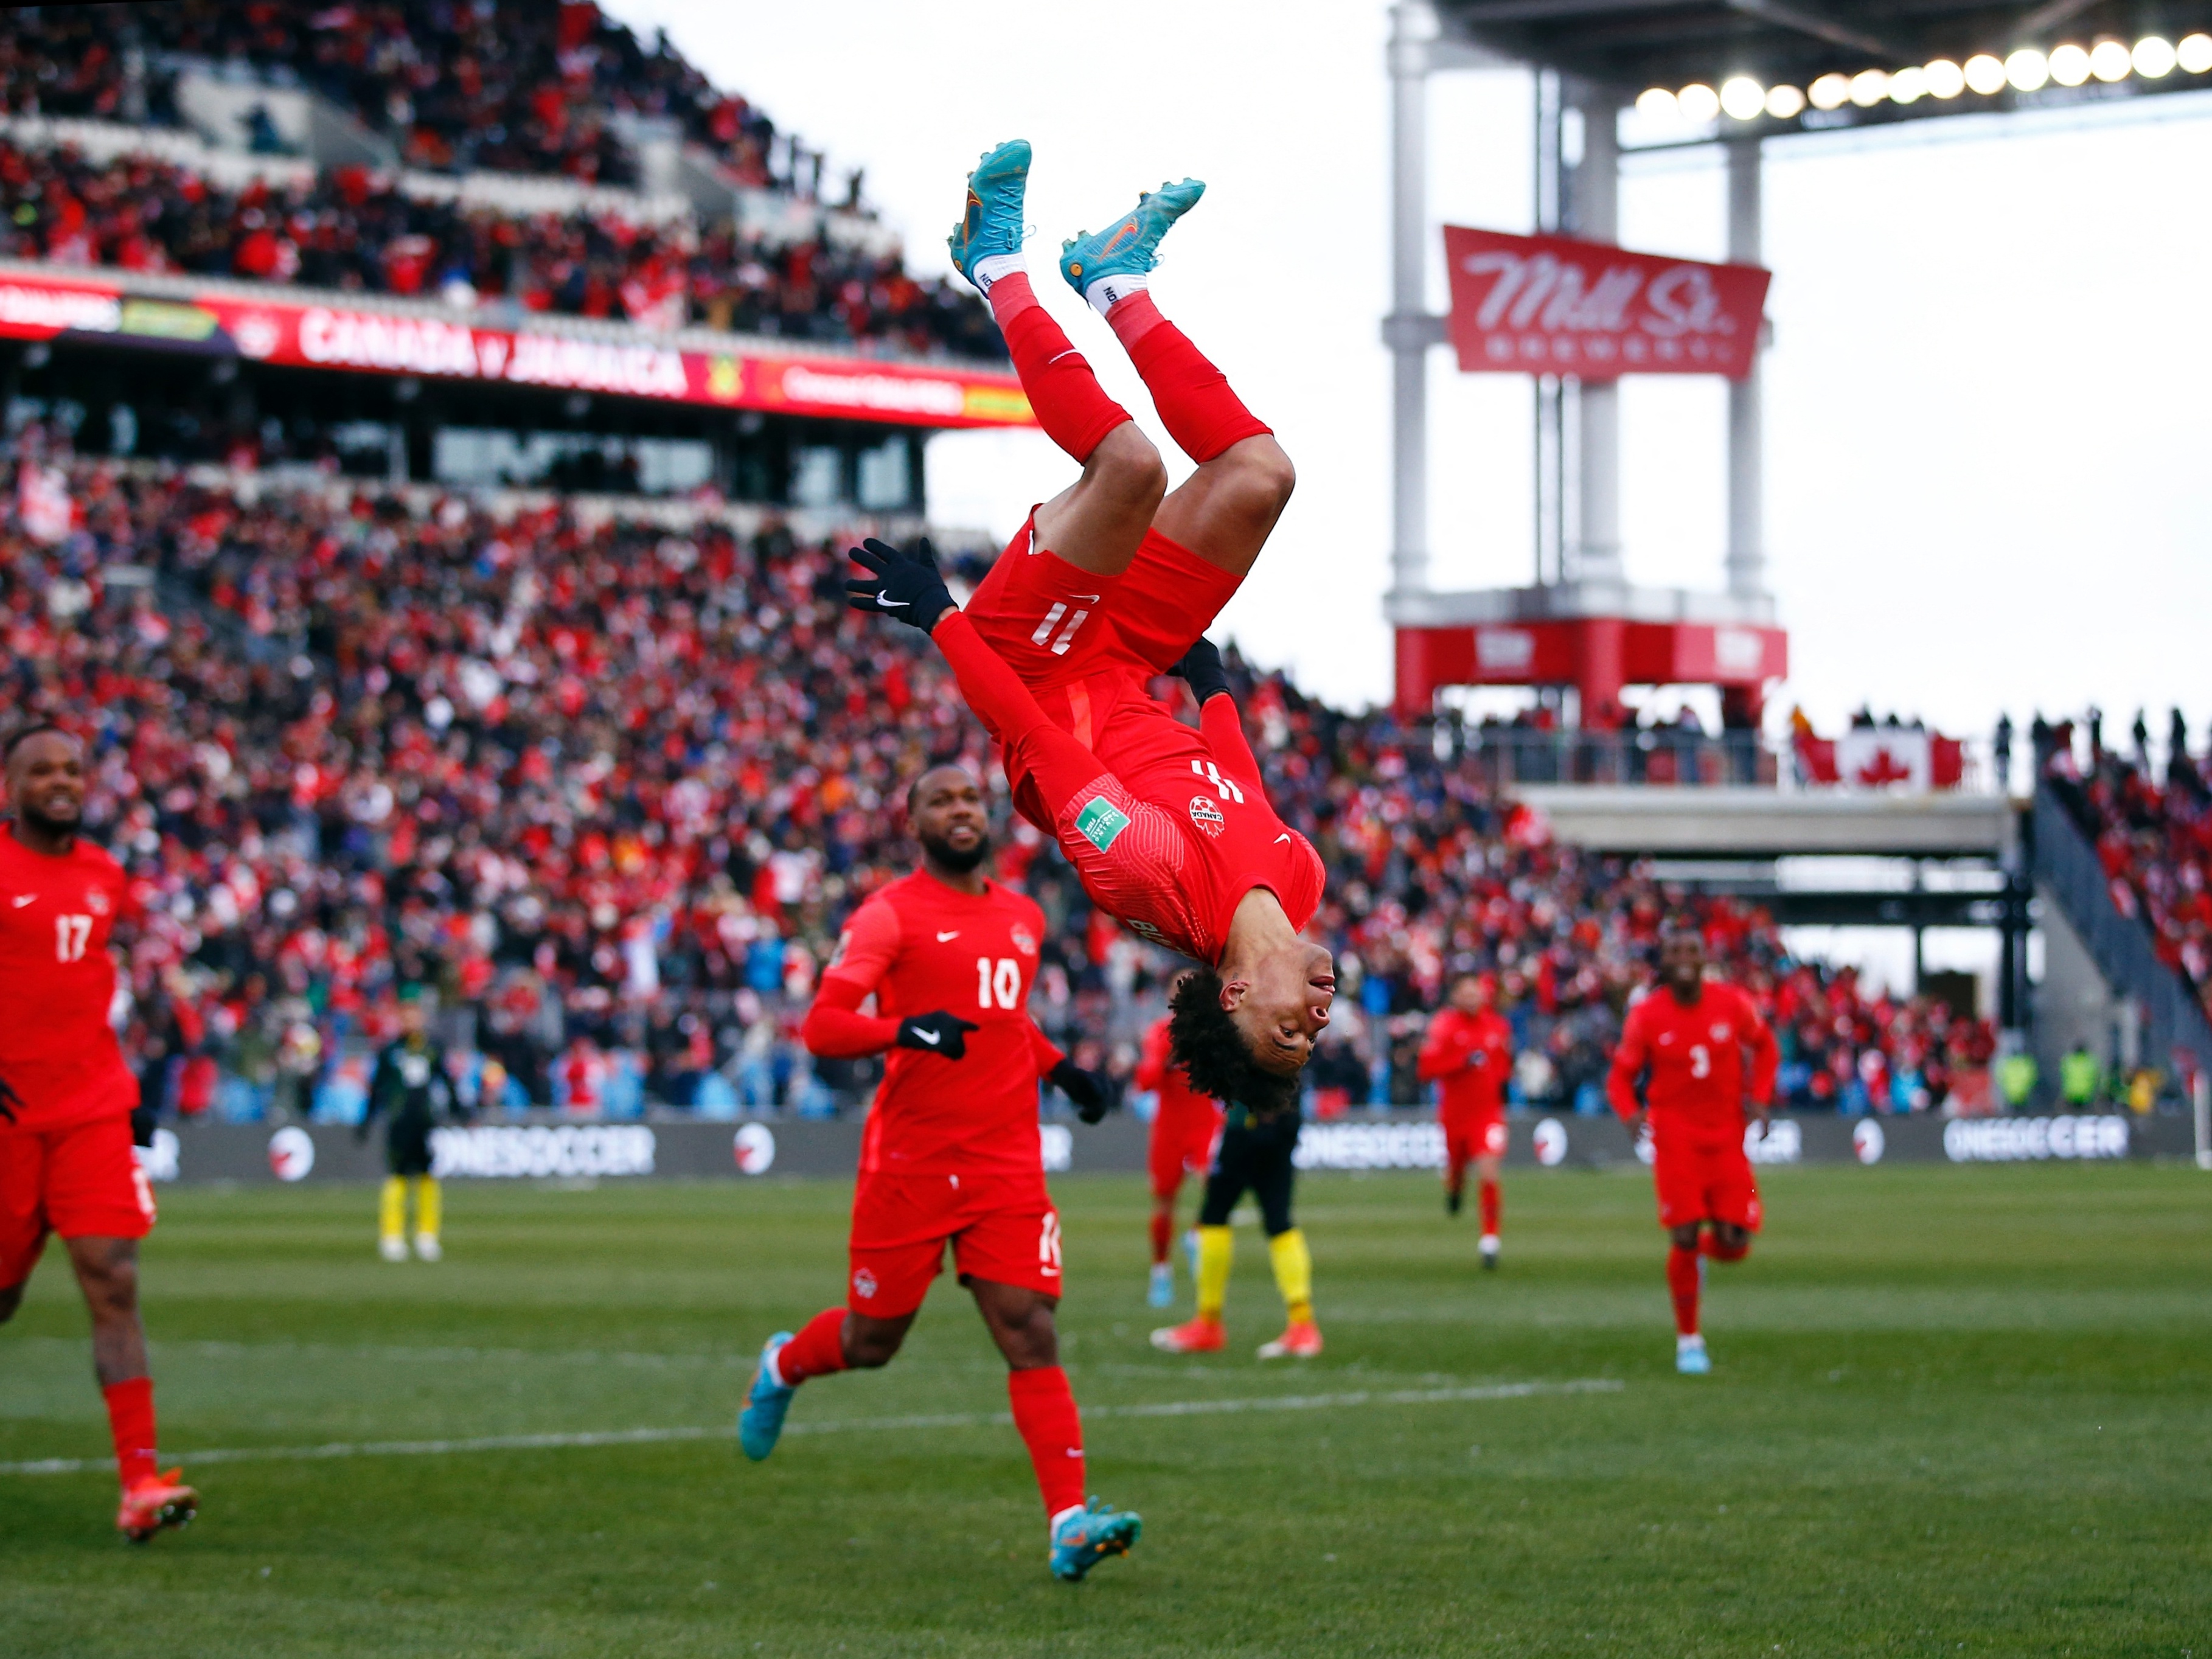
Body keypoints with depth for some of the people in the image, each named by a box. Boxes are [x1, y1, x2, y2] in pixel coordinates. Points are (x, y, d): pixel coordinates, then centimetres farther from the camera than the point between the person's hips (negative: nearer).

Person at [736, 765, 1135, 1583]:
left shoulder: (1023, 918, 15)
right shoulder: (891, 914, -5)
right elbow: (821, 1026, -15)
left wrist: (1061, 1069, 18)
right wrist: (907, 1030, -31)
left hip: (1008, 1163, 4)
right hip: (910, 1161, -4)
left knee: (1031, 1334, -9)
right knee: (872, 1341, 8)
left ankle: (1070, 1524, -15)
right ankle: (783, 1366, 43)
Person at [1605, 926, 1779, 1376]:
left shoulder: (1732, 1004, -2)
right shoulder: (1646, 1015, -6)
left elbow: (1764, 1047, 15)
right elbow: (1622, 1074, 1)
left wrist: (1758, 1097, 0)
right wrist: (1631, 1112, -20)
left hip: (1727, 1136, 2)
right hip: (1675, 1137, -2)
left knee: (1734, 1244, -5)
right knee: (1685, 1236, -9)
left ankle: (1702, 1253, 34)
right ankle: (1688, 1339, 6)